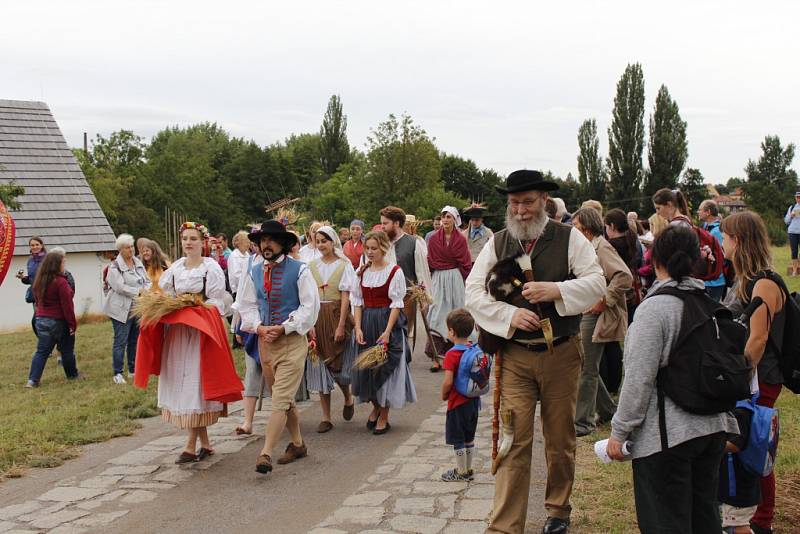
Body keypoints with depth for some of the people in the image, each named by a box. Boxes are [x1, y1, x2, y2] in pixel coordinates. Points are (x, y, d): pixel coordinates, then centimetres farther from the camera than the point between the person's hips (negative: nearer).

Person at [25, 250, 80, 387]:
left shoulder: (39, 281, 5)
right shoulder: (60, 282, -19)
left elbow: (37, 301, 14)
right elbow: (67, 305, -19)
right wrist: (73, 324, -13)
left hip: (41, 319, 6)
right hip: (59, 322, -6)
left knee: (42, 351, 9)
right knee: (66, 350, 11)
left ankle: (33, 379, 1)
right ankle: (72, 375, 26)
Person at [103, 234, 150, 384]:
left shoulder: (138, 262, 12)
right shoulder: (114, 266, -9)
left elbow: (147, 280, 13)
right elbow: (120, 287, -19)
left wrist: (147, 290, -8)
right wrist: (139, 291, -13)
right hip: (122, 309, -7)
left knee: (135, 340, 12)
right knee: (120, 341, -5)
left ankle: (133, 370, 23)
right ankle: (117, 373, 1)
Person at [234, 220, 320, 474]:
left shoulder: (299, 270, -7)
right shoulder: (254, 272, 8)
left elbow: (310, 307, -9)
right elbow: (246, 305, 12)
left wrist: (283, 328, -13)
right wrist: (259, 327, -6)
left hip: (292, 341, -5)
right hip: (265, 341, 6)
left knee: (280, 400, -12)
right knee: (285, 399, 16)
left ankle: (265, 453, -14)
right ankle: (297, 444, 32)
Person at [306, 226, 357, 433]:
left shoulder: (344, 265, -2)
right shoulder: (311, 266, 7)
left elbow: (345, 297, -7)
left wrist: (341, 325, -14)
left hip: (336, 316, -3)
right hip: (317, 318, 3)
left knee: (337, 363, -2)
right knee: (320, 365, 3)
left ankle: (348, 398, 31)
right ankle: (326, 417, 9)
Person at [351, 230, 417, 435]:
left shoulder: (395, 272, -7)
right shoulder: (362, 272, 7)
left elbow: (396, 304, -10)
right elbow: (357, 302, 6)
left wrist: (387, 332, -17)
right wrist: (358, 328, -5)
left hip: (388, 321, -4)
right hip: (366, 322, 4)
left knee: (385, 368, -1)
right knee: (366, 367, 8)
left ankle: (383, 418, 12)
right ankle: (376, 406, 33)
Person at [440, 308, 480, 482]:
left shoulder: (452, 354, -20)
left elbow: (448, 381, -25)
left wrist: (444, 395, -7)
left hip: (457, 402, -7)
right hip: (474, 400, 7)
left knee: (458, 440, 7)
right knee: (469, 438, 18)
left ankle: (461, 472, 15)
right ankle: (468, 470, 27)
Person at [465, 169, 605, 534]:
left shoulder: (569, 238, -1)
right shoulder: (497, 243, 4)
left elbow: (597, 282, -5)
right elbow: (473, 291, 0)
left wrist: (557, 290, -21)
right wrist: (510, 315, -15)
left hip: (561, 354, 0)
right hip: (514, 357, 0)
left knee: (560, 439, 13)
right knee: (514, 442, -3)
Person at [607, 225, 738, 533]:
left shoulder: (654, 308, -15)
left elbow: (639, 378, -17)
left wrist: (619, 431, -10)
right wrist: (729, 425, 23)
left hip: (667, 435, -7)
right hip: (713, 428, 8)